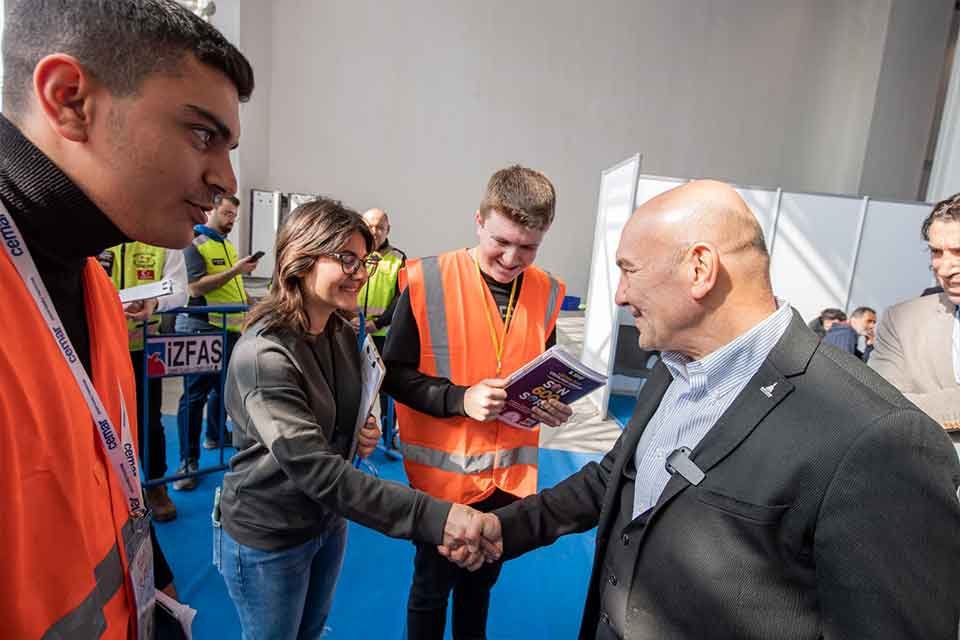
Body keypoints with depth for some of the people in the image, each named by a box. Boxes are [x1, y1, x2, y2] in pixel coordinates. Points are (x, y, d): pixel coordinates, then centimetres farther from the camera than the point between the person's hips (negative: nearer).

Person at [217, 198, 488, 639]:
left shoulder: (343, 334, -4)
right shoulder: (262, 355, -28)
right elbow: (317, 471, -36)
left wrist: (362, 432, -10)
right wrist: (432, 517, -42)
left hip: (328, 520, 6)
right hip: (267, 536, -6)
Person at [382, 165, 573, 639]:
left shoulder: (546, 292, -3)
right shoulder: (427, 281, -16)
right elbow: (394, 373, -11)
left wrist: (551, 404, -9)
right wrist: (460, 399, -25)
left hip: (509, 469, 4)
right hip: (442, 469, -3)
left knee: (482, 579, 25)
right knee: (432, 585, 18)